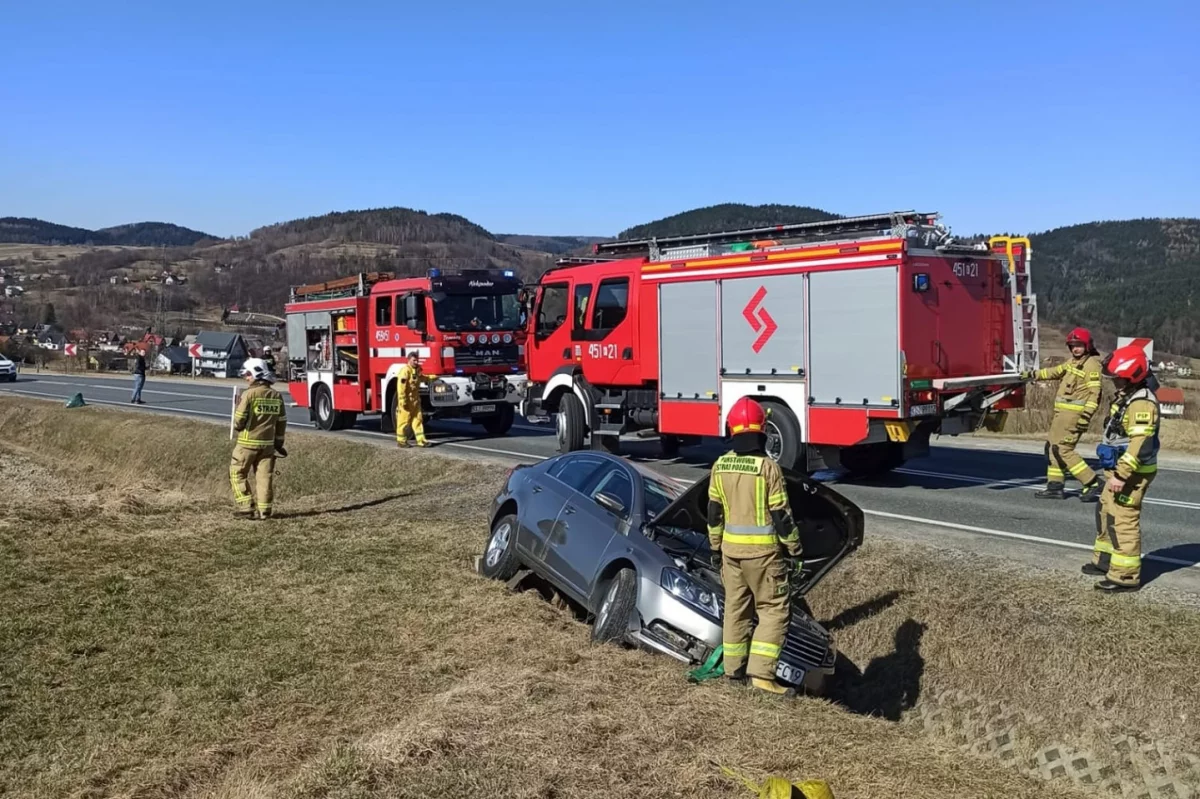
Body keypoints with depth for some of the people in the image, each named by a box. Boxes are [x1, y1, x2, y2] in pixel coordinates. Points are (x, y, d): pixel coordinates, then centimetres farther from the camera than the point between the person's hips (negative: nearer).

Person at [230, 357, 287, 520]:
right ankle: (264, 510, 8)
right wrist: (278, 442, 17)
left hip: (248, 442, -5)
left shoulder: (249, 394, -13)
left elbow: (239, 420, -14)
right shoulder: (276, 395, 5)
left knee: (237, 474, 7)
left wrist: (238, 426, 9)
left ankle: (247, 508, 2)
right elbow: (282, 421, 10)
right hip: (268, 443, 5)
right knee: (265, 476, 8)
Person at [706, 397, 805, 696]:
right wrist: (795, 551, -3)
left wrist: (715, 546, 19)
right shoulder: (767, 467, -15)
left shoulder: (720, 466, 1)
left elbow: (714, 512, 8)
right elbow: (781, 515, -12)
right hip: (763, 550, -5)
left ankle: (734, 669, 23)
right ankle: (761, 672, -3)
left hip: (731, 548, 6)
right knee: (774, 609, 4)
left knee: (736, 607, 15)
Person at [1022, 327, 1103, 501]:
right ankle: (1055, 486, 19)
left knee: (1063, 449, -12)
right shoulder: (1073, 362, 15)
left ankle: (1092, 484, -9)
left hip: (1074, 413, -10)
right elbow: (1055, 371, 30)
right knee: (1053, 446, 13)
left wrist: (1086, 416, -25)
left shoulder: (1092, 364, -13)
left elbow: (1095, 393, -19)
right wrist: (1032, 375, 31)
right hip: (1062, 412, 10)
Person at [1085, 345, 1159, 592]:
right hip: (1120, 469, 11)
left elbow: (1140, 445, -29)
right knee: (1105, 512, 20)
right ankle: (1105, 560, 33)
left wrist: (1122, 475, -30)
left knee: (1123, 520, -8)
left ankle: (1126, 576, -2)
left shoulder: (1142, 403, -22)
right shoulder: (1127, 396, 11)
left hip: (1133, 473, -11)